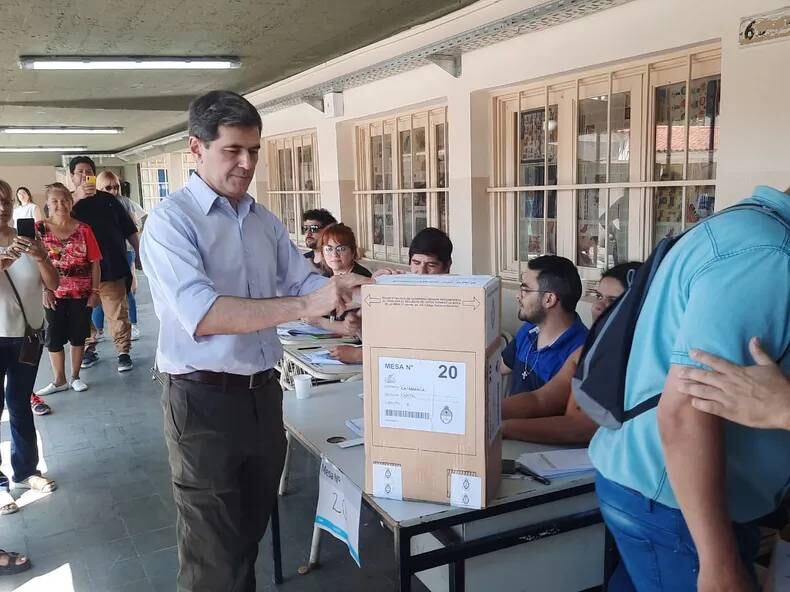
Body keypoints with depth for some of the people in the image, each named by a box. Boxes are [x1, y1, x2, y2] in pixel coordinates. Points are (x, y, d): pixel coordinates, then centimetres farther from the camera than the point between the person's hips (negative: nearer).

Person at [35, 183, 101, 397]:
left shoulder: (83, 229, -2)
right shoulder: (39, 229, -3)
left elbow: (95, 262, 0)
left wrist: (95, 291, -4)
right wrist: (44, 290, -11)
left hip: (81, 293, 0)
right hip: (54, 294, 0)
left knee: (78, 336, 10)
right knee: (54, 337, 8)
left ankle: (75, 377, 24)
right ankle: (59, 380, 21)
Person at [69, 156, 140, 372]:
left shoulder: (108, 199, 6)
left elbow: (129, 229, 10)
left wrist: (139, 254, 6)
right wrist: (76, 198, -25)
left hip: (112, 267, -1)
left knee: (118, 313, 0)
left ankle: (123, 352, 7)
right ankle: (89, 350, 25)